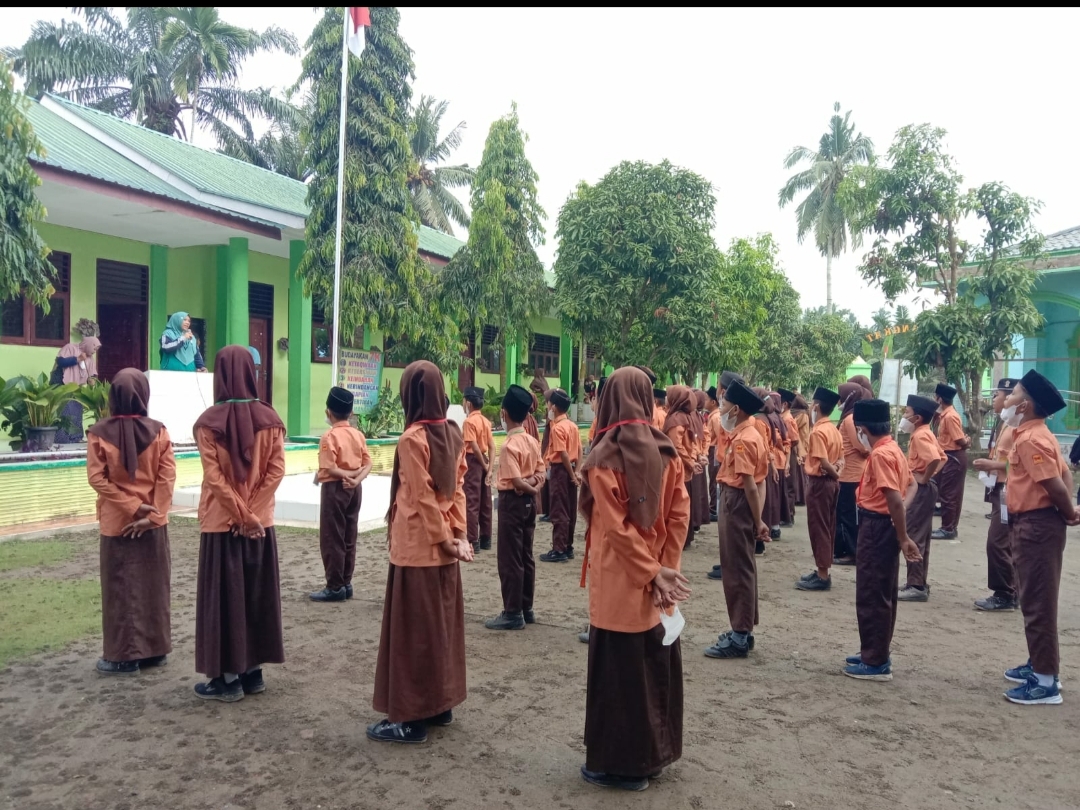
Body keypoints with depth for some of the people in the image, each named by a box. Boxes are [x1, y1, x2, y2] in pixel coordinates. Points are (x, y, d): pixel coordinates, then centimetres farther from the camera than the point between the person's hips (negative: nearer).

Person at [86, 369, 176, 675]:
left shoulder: (99, 433, -8)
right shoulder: (158, 431, -6)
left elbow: (97, 478, -12)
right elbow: (167, 476, -10)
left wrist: (132, 507, -10)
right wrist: (151, 513, -9)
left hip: (117, 522, -2)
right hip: (154, 522, 2)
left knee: (121, 587, 7)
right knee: (153, 584, 12)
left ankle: (125, 655, 12)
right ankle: (155, 649, 21)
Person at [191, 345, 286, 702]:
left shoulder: (209, 422, -11)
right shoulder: (269, 419, -2)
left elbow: (214, 477, -15)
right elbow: (277, 470, -6)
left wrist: (241, 517, -10)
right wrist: (251, 514, -7)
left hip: (222, 523, -3)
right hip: (261, 522, 3)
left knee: (224, 596, 5)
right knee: (258, 593, 12)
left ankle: (228, 678, 12)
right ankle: (253, 671, 20)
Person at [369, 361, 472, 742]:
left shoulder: (413, 438, -18)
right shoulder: (453, 433, 5)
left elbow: (422, 498, -18)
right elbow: (458, 488, 5)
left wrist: (443, 538, -10)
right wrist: (457, 534, 5)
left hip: (418, 546, -7)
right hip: (443, 544, 8)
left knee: (412, 630, 1)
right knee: (442, 623, 16)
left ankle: (412, 717, 10)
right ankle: (441, 704, 27)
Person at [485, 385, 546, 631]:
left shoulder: (509, 446, -18)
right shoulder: (532, 441, 6)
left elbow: (516, 481, -22)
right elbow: (541, 472, 8)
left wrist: (532, 490, -6)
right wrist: (536, 487, -8)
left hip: (512, 501, -8)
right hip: (528, 501, 9)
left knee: (509, 560, 0)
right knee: (525, 557, 14)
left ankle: (513, 613, 6)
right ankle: (526, 608, 21)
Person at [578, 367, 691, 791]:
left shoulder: (604, 458, -15)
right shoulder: (667, 453, 0)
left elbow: (616, 528, -19)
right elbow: (680, 516, -3)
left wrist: (654, 574, -12)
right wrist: (665, 569, -2)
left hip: (620, 583, -5)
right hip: (657, 578, 6)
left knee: (619, 668, 6)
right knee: (657, 663, 16)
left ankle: (622, 763, 18)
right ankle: (655, 752, 31)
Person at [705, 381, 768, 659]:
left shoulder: (741, 440, -20)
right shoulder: (750, 434, 12)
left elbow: (750, 485, -22)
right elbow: (756, 481, 13)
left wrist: (758, 522, -19)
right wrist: (758, 519, 13)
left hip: (737, 504, -10)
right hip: (737, 503, 10)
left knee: (737, 570, -3)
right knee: (742, 568, 15)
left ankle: (740, 637, 5)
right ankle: (743, 630, 25)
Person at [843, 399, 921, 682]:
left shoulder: (880, 455, -21)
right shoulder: (891, 448, 10)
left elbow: (895, 500, -25)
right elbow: (910, 484, 19)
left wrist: (904, 539, -20)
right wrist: (901, 535, 11)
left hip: (878, 526, -10)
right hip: (882, 525, 10)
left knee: (871, 596, -1)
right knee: (882, 594, 17)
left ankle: (876, 663, 8)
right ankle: (876, 654, 29)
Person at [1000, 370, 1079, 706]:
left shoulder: (1030, 439, -19)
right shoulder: (1035, 434, 13)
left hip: (1037, 525, -11)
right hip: (1033, 524, 11)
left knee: (1038, 603, -3)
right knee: (1035, 600, 19)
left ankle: (1046, 682, 4)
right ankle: (1038, 665, 30)